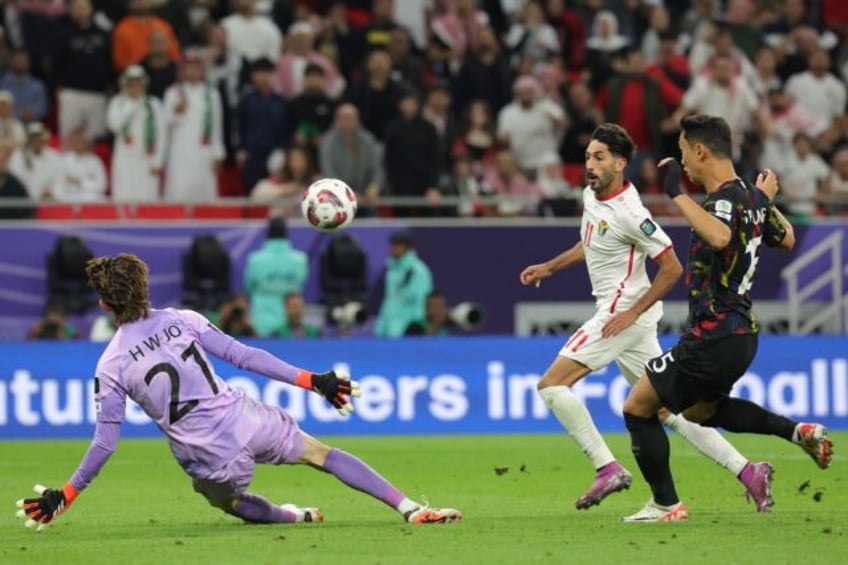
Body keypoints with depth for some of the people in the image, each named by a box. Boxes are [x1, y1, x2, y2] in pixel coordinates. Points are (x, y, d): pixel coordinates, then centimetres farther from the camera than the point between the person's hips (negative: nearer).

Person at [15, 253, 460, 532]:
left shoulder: (111, 366, -4)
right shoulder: (182, 320, 0)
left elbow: (105, 442, -4)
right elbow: (243, 356, -2)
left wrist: (64, 497, 4)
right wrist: (312, 381, 0)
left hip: (209, 460, -1)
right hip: (247, 423, 1)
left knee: (231, 502, 34)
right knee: (323, 454, 15)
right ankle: (409, 508, 7)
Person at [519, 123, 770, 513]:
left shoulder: (629, 213, -20)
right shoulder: (591, 195, 8)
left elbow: (672, 268, -18)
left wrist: (632, 313, -18)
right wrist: (549, 267, 27)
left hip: (623, 312, -9)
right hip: (619, 312, 9)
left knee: (552, 385, -11)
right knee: (665, 408, 9)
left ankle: (607, 468, -12)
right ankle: (745, 470, 9)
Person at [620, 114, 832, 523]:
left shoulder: (726, 199, -21)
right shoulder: (752, 198, 6)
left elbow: (720, 237, -46)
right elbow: (786, 239, 25)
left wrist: (677, 194, -38)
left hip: (713, 339, -10)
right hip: (744, 333, 10)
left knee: (637, 408, 3)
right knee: (699, 410, 32)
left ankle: (666, 504, 9)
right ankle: (797, 431, 20)